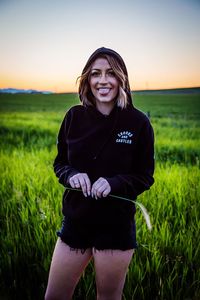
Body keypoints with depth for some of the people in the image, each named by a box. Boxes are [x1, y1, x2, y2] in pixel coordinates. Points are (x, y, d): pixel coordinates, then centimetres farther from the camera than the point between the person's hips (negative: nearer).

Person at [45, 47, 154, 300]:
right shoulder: (74, 117, -3)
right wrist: (72, 175, -16)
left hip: (117, 226, -2)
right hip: (75, 222, 3)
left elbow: (145, 177, -3)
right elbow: (60, 163, 7)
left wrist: (113, 183, -22)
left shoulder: (138, 122, -9)